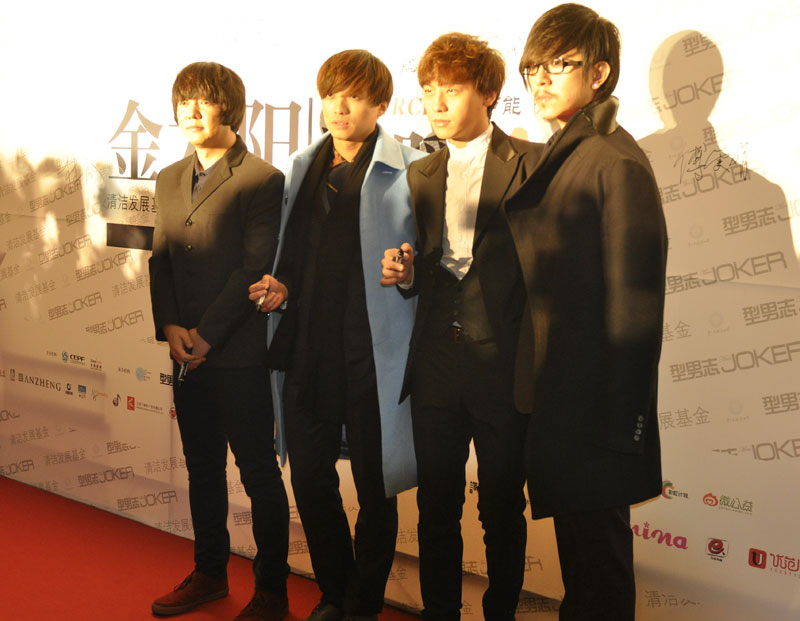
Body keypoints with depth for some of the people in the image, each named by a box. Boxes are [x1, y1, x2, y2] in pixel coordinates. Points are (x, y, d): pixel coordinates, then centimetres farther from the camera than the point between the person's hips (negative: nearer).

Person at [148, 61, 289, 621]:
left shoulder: (263, 180, -8)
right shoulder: (170, 180, 14)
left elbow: (255, 269, -13)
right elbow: (160, 260, 13)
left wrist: (207, 335, -13)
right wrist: (170, 328, -2)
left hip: (241, 354, -7)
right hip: (187, 353, 7)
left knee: (259, 474, 3)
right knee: (202, 468, 17)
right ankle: (210, 573, 33)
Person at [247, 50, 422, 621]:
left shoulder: (410, 170, -5)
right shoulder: (304, 167, 14)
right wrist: (281, 285, 6)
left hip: (374, 355, -5)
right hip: (308, 349, 6)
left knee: (375, 488, 8)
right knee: (310, 478, 13)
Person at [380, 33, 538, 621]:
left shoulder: (529, 163, -3)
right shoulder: (421, 175, 14)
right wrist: (405, 274, -2)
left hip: (502, 365, -4)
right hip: (436, 365, 5)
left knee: (502, 510, 10)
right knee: (436, 506, 14)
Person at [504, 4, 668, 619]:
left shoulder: (615, 160, -13)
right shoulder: (558, 159, 14)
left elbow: (635, 301, -17)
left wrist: (621, 420, -17)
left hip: (595, 401, -8)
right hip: (559, 394, 8)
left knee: (596, 552, 5)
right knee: (579, 551, 21)